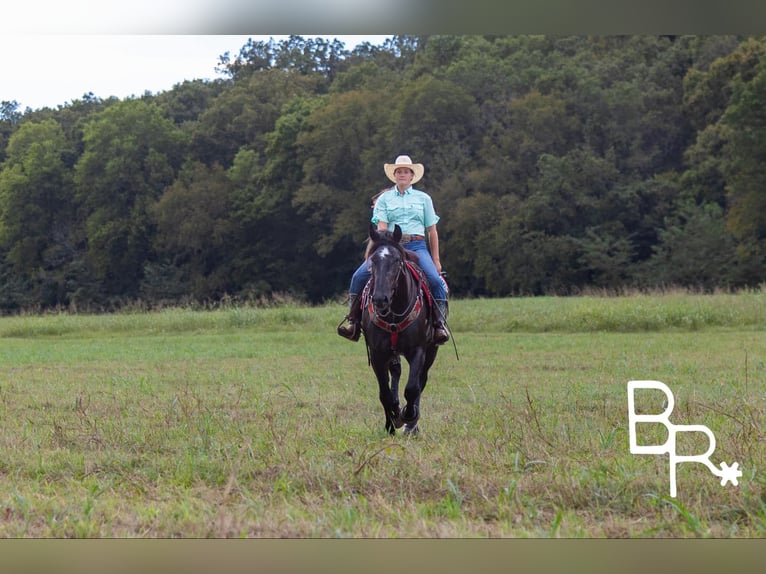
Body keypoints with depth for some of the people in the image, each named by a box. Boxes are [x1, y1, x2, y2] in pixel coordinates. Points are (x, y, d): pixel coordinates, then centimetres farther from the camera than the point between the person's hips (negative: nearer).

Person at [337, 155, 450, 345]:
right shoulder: (384, 198, 13)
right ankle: (354, 321, -10)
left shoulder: (423, 198, 15)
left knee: (435, 280, -27)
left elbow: (432, 231, 15)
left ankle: (440, 323, -17)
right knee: (359, 276, -18)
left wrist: (436, 260, 11)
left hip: (417, 246, 0)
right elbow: (381, 227, 1)